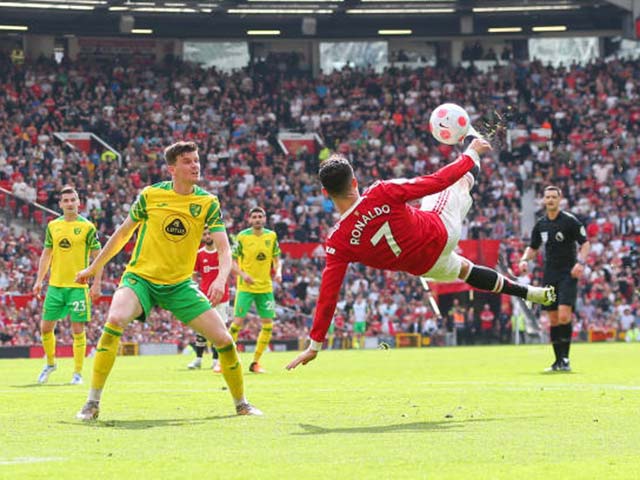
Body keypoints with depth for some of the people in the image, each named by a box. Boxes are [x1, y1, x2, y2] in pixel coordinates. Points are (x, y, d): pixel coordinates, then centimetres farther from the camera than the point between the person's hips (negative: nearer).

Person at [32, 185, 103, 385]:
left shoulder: (87, 227, -4)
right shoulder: (52, 226, 8)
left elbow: (97, 256, -3)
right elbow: (46, 254, 15)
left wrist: (96, 284, -10)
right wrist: (39, 281, 9)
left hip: (78, 286, -4)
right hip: (55, 285, 4)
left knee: (78, 329, -4)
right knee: (46, 326, 5)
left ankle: (78, 373, 3)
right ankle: (50, 363, 28)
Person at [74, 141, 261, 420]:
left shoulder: (208, 203, -3)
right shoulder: (150, 195, -6)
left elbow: (224, 249, -9)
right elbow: (123, 233, 9)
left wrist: (221, 279, -30)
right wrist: (93, 268, 15)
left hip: (180, 285, 2)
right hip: (140, 278, -2)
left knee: (224, 339, -7)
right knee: (115, 321, -32)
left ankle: (241, 403, 17)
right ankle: (92, 403, -22)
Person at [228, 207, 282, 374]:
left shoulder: (271, 236, 5)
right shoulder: (242, 236, -5)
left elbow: (276, 259, 13)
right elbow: (232, 261, -3)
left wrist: (278, 272, -7)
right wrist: (242, 274, -20)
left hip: (265, 286, 4)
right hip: (245, 286, -4)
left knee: (268, 325, -1)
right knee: (238, 322, -10)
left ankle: (255, 362, 11)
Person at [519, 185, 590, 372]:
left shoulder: (570, 221, -5)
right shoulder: (541, 224, 10)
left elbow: (585, 243, -4)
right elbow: (533, 247, 21)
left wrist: (580, 262, -20)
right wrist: (525, 259, 1)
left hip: (568, 274, -5)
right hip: (550, 276, 5)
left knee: (564, 316, -18)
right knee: (553, 319, 5)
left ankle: (565, 358, -13)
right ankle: (559, 360, 13)